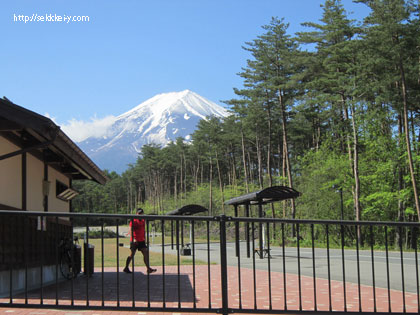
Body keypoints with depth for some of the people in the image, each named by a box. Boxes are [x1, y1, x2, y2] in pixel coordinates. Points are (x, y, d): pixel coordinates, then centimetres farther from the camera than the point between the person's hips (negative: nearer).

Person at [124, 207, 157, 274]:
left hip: (141, 241, 6)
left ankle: (148, 268, -4)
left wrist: (144, 239, 19)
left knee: (146, 253, -3)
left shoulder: (143, 221, 12)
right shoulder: (133, 221, -9)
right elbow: (130, 230, -15)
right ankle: (126, 268, 16)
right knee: (132, 254, 1)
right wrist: (133, 239, -25)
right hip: (134, 241, -6)